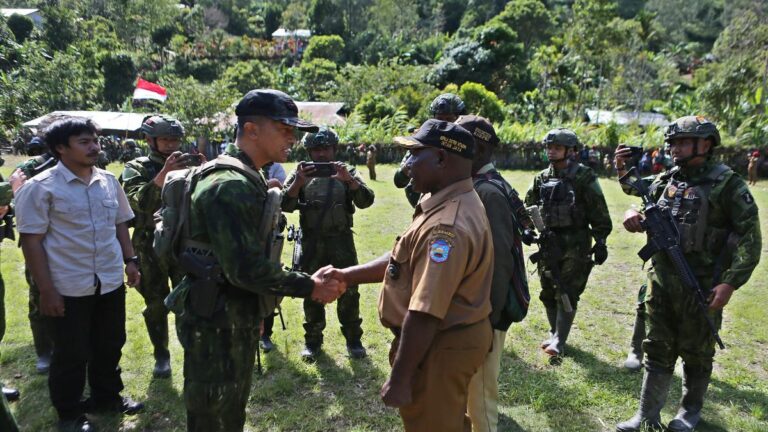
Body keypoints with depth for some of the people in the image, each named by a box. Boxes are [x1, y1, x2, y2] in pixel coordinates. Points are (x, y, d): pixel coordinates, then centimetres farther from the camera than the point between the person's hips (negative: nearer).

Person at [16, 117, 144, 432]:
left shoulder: (109, 181, 4)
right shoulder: (40, 187, -11)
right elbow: (32, 241, -12)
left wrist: (130, 260, 5)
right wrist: (46, 290, -14)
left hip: (111, 282, 5)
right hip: (69, 288, -5)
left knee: (109, 346, 19)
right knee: (72, 354, 11)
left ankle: (107, 397, 40)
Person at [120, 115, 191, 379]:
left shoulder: (187, 166, 5)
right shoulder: (136, 168, -4)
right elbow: (138, 203, -23)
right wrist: (163, 174, -34)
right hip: (151, 249, -1)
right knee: (156, 305, 9)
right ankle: (162, 355, 26)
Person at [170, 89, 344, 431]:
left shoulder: (244, 179, 11)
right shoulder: (229, 185, -23)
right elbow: (247, 268, -28)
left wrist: (305, 280, 11)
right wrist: (309, 287, -18)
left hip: (234, 318, 10)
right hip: (217, 324, -10)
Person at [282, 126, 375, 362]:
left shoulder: (347, 172, 3)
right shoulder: (301, 174, 4)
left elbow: (366, 201, -10)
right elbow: (286, 205, -8)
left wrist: (348, 179, -27)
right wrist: (299, 181, -25)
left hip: (342, 240, 0)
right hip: (311, 243, 1)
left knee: (349, 292, 6)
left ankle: (353, 339, 23)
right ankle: (313, 341, 26)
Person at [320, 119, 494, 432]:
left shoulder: (447, 226, -31)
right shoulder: (455, 203, 5)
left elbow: (425, 314, -32)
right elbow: (405, 261, 10)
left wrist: (399, 379, -23)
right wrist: (347, 275, 5)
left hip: (439, 348, -9)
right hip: (451, 338, 9)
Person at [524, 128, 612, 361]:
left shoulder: (584, 176, -6)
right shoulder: (542, 178, 9)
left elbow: (599, 213, -6)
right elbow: (529, 208, 17)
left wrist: (600, 242, -8)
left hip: (575, 244, -5)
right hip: (549, 242, 6)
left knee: (567, 293, -6)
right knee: (548, 292, 11)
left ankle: (559, 342, -2)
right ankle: (555, 333, 27)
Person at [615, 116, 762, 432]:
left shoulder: (726, 183, -9)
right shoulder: (666, 180, 6)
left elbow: (750, 238, -11)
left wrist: (730, 282, -18)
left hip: (702, 285, -5)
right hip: (661, 280, 5)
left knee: (696, 353, 13)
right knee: (657, 350, 10)